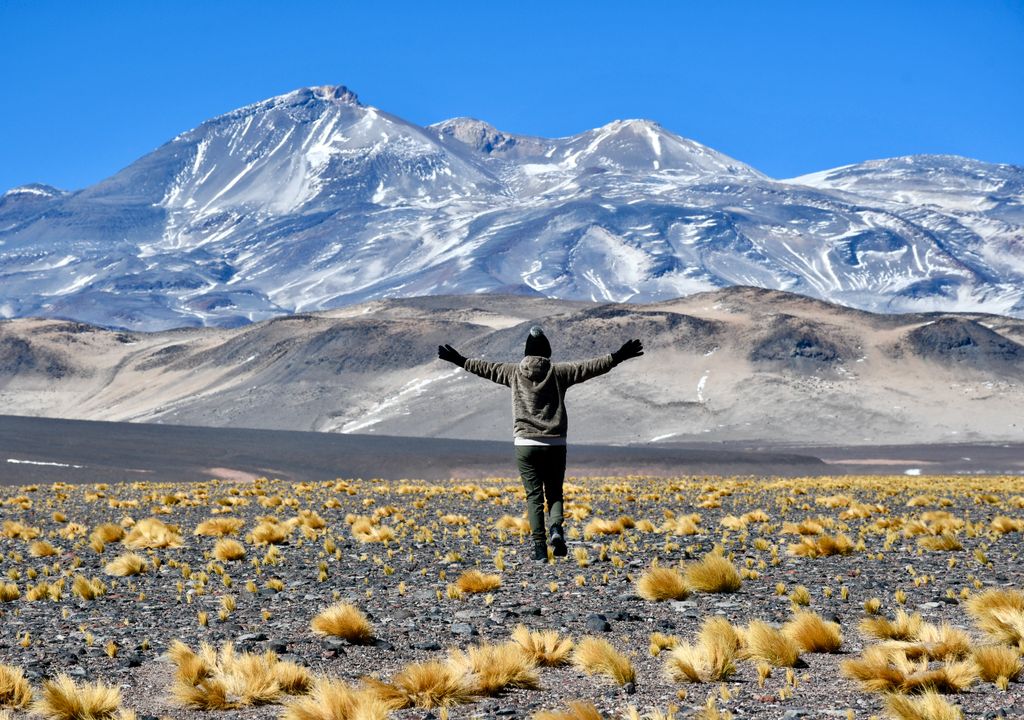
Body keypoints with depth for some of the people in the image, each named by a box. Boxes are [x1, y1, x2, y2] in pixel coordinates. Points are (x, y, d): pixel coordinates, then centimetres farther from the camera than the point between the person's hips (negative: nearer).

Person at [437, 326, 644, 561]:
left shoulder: (514, 372, 4)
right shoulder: (558, 371, 0)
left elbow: (486, 368, 14)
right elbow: (591, 367, -2)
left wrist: (459, 360, 26)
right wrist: (618, 357, 0)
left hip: (526, 444, 0)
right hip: (555, 444, 0)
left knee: (534, 496, 2)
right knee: (554, 493, 10)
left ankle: (539, 546, -6)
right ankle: (556, 528, -18)